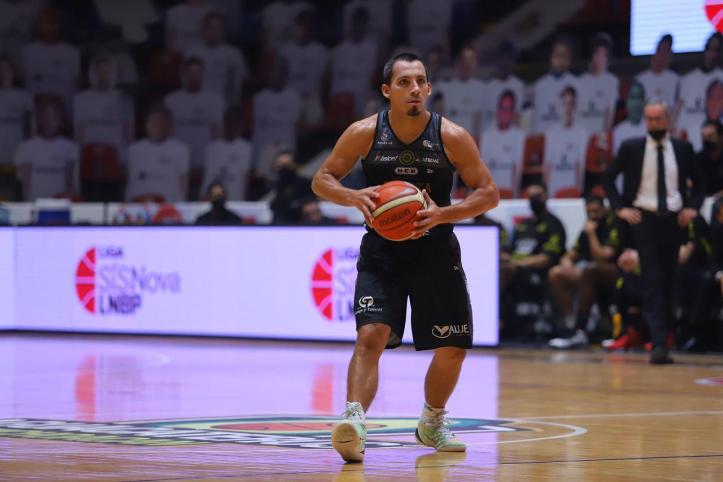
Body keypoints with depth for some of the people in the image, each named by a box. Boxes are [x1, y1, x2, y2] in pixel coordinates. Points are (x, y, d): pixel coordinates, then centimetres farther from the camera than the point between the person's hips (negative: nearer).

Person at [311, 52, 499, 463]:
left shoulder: (452, 137, -11)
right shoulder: (365, 134, -10)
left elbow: (489, 194, -6)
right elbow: (322, 179, -1)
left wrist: (442, 214, -23)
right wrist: (354, 197, -23)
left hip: (436, 254, 2)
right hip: (381, 254, -2)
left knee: (453, 348, 10)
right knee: (371, 335, -23)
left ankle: (433, 423, 35)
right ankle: (354, 423, -33)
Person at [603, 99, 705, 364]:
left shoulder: (682, 149, 7)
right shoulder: (631, 148, 2)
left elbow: (698, 181, 17)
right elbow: (608, 178, 9)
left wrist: (693, 207, 2)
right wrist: (620, 208, -2)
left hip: (674, 220, 2)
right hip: (644, 220, -2)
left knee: (668, 281, 6)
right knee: (652, 281, -12)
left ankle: (664, 336, 16)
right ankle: (659, 344, -19)